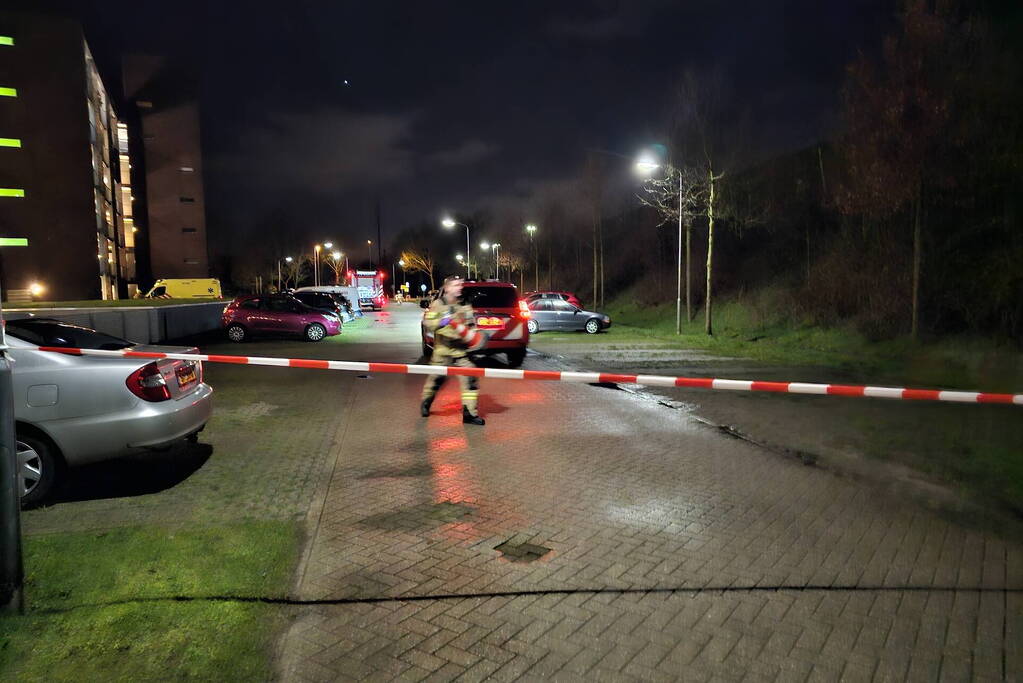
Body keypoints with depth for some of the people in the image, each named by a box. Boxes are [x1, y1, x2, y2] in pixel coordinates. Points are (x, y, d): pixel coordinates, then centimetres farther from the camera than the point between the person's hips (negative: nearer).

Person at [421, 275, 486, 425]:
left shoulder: (465, 306, 9)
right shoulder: (438, 304, -2)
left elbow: (471, 326, 14)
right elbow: (427, 321, -8)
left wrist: (474, 335, -4)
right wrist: (441, 322, -24)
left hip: (461, 351, 3)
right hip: (442, 350, -3)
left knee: (470, 379, -9)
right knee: (436, 378, 8)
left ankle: (469, 413, -1)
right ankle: (426, 403, 38)